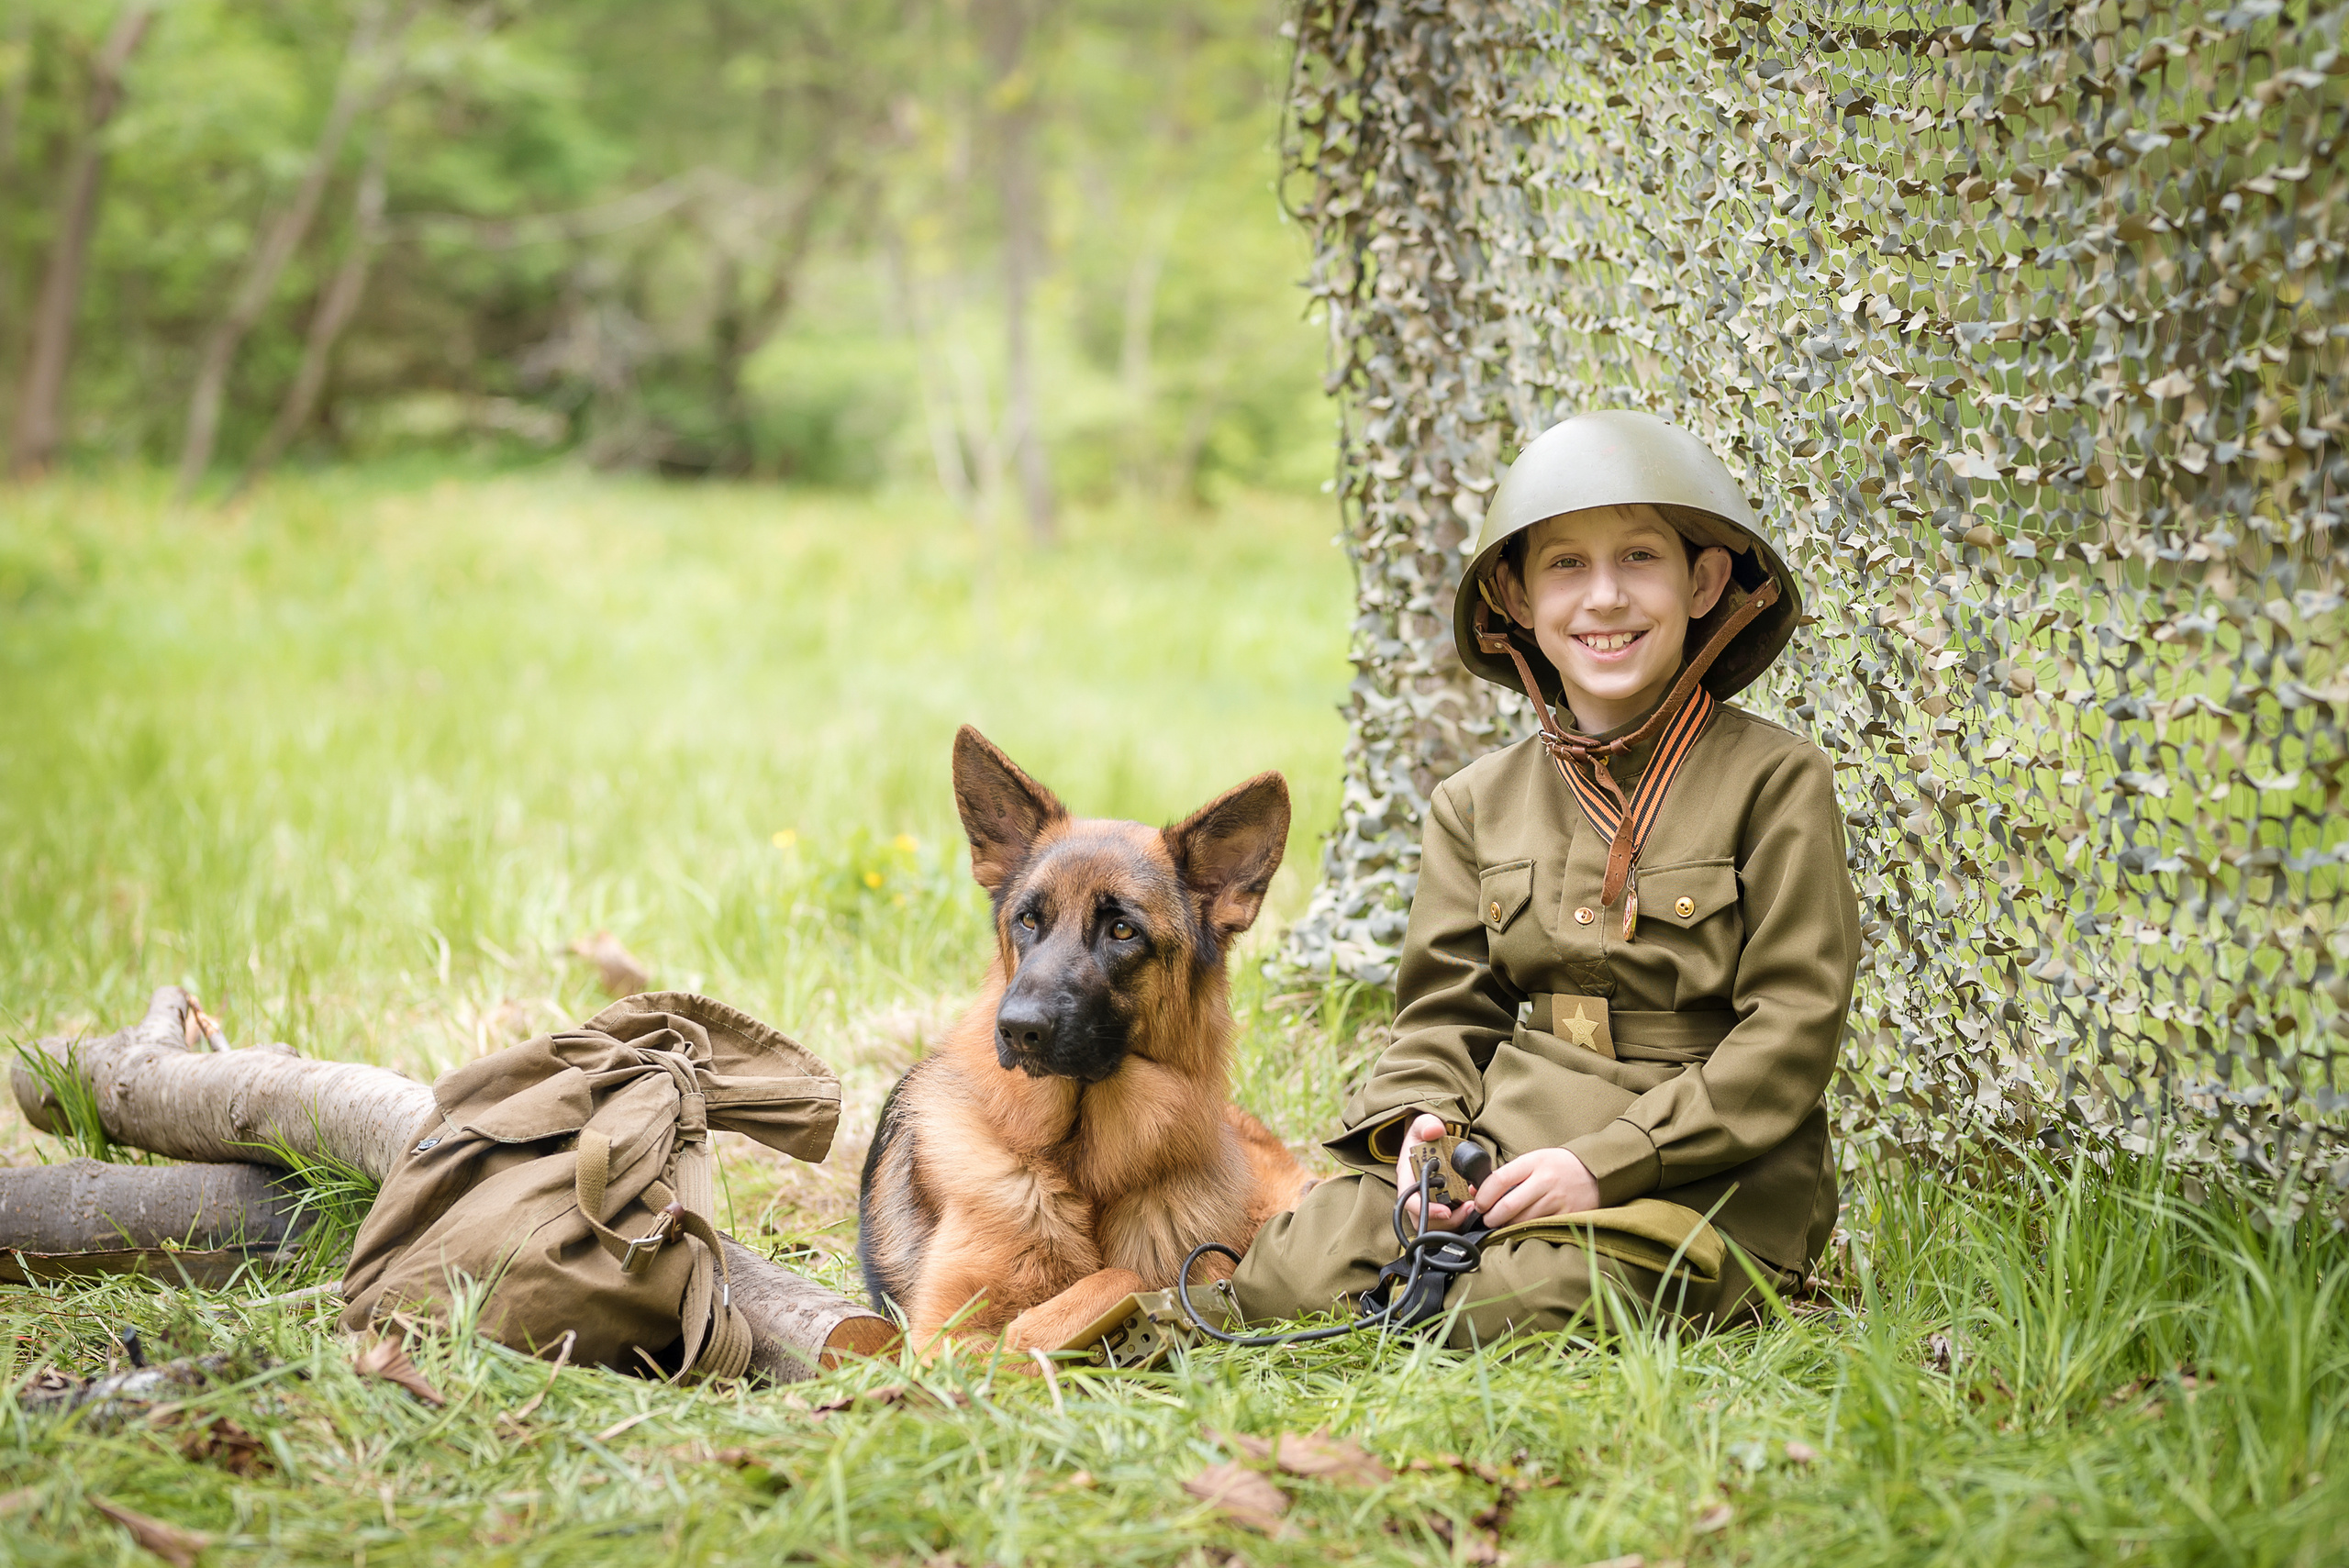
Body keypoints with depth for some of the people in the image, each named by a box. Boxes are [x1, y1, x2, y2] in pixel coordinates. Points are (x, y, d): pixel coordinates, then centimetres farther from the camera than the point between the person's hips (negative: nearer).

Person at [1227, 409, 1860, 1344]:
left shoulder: (1775, 782, -3)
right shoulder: (1477, 803, 13)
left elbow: (1792, 1028, -8)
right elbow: (1446, 1010, 15)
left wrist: (1607, 1162, -16)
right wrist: (1423, 1120, -10)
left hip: (1695, 1173, -4)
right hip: (1496, 1151, 4)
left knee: (1512, 1311, -33)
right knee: (1279, 1281, -20)